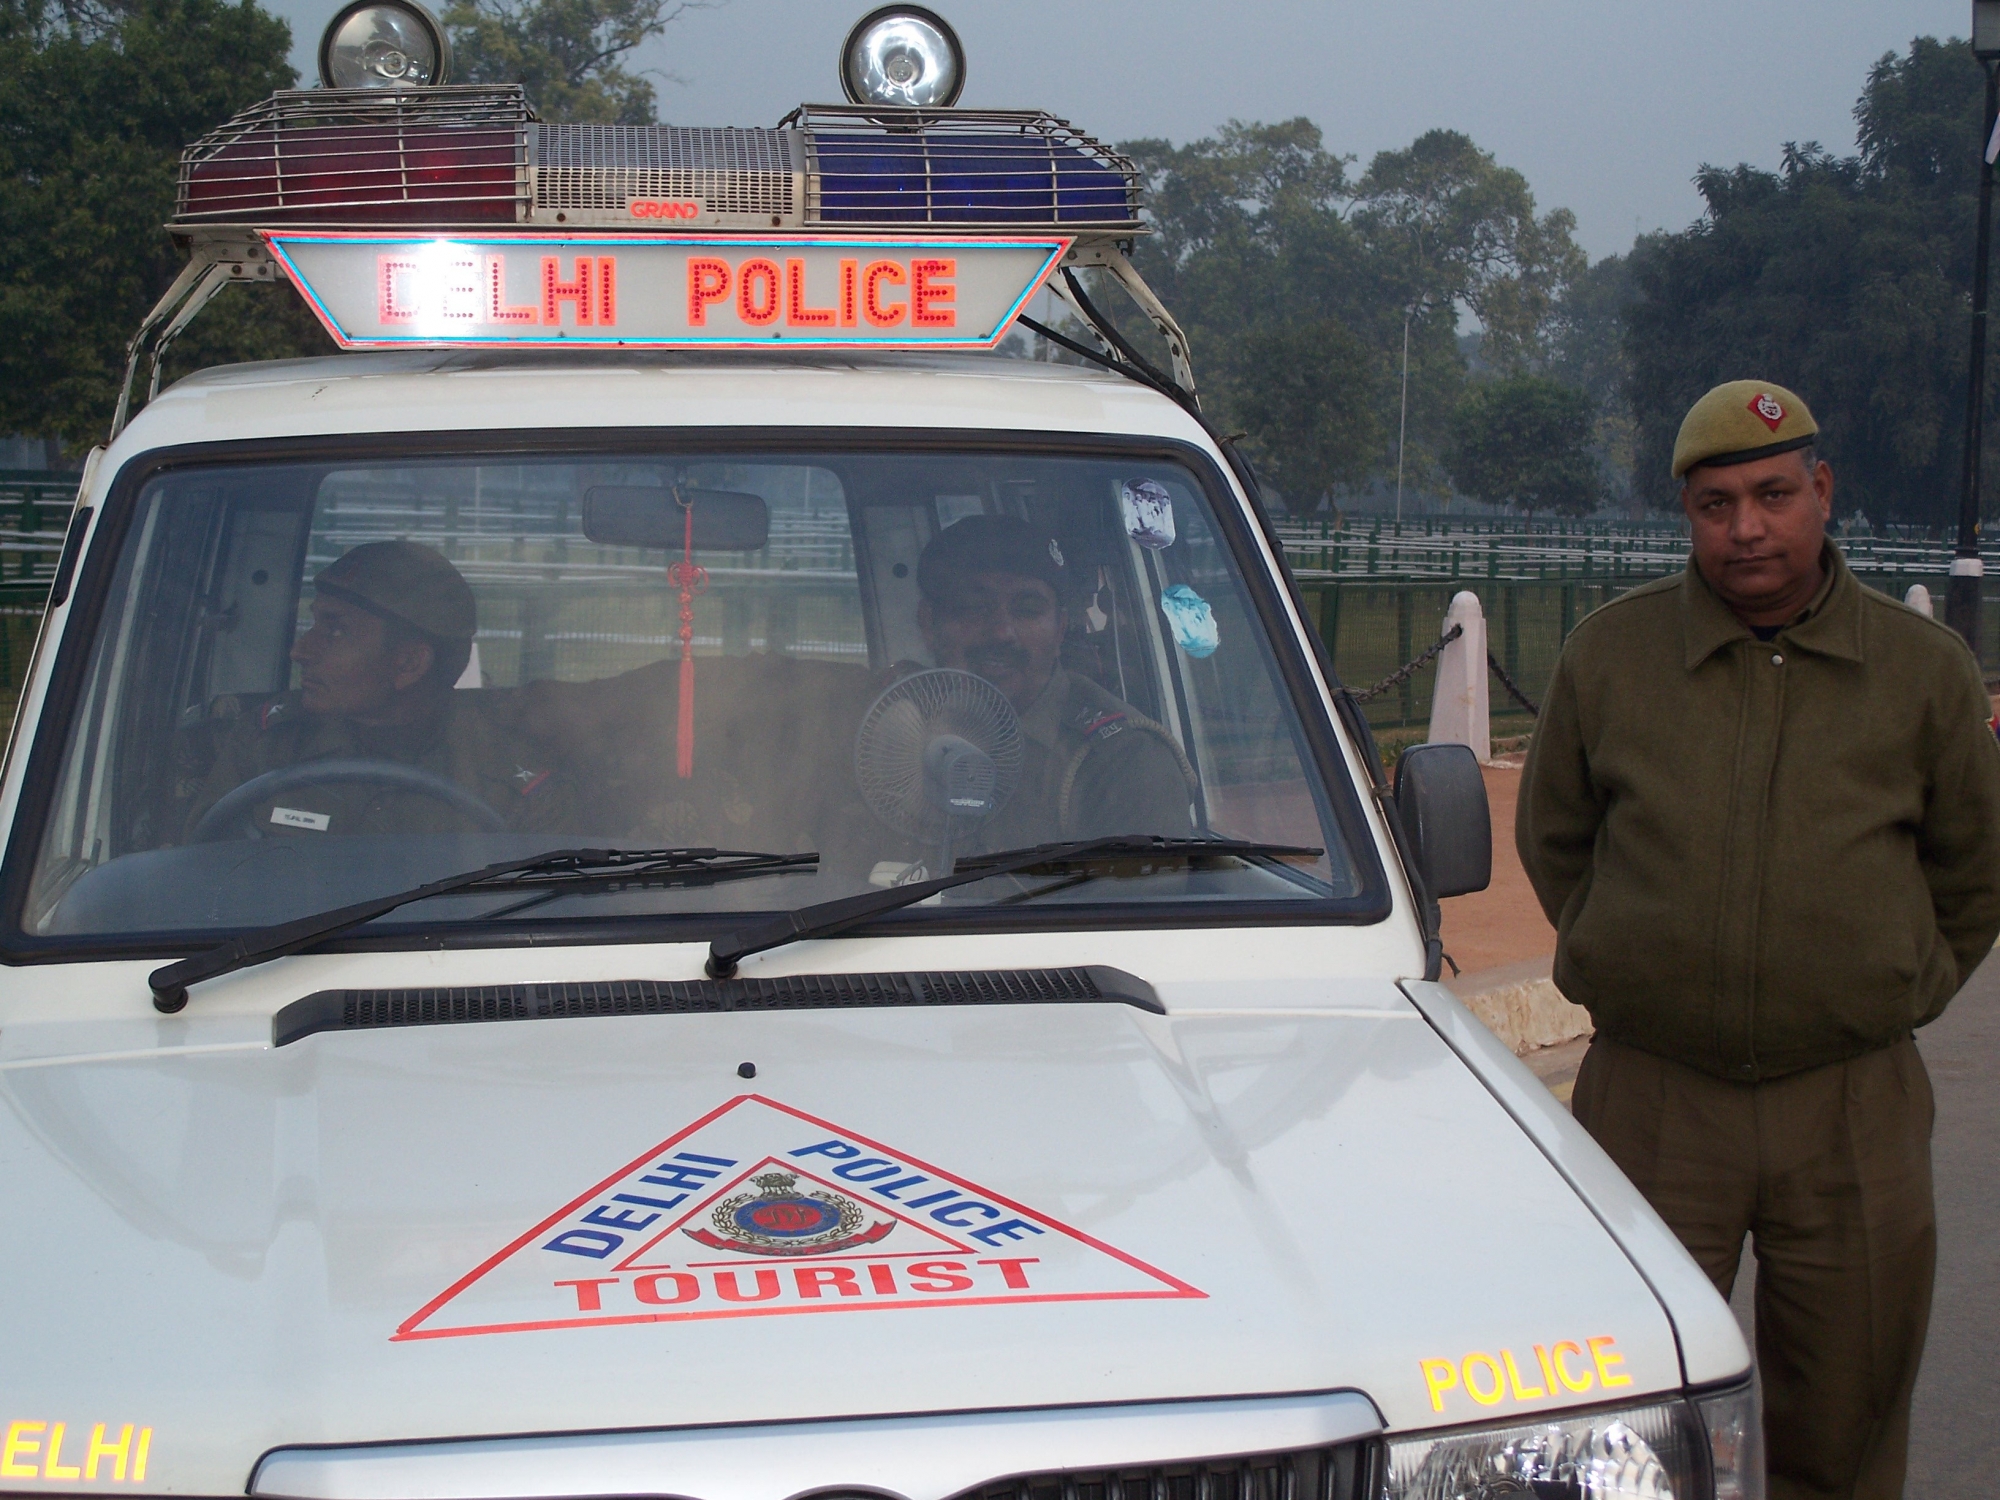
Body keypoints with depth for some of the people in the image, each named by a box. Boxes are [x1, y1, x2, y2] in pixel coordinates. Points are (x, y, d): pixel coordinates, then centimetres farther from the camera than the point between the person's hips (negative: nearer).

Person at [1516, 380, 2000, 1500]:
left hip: (1855, 1111, 0)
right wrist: (1622, 967, 10)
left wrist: (1894, 995, 10)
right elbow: (1552, 837, 16)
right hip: (1651, 1098, 0)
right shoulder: (1609, 655, 3)